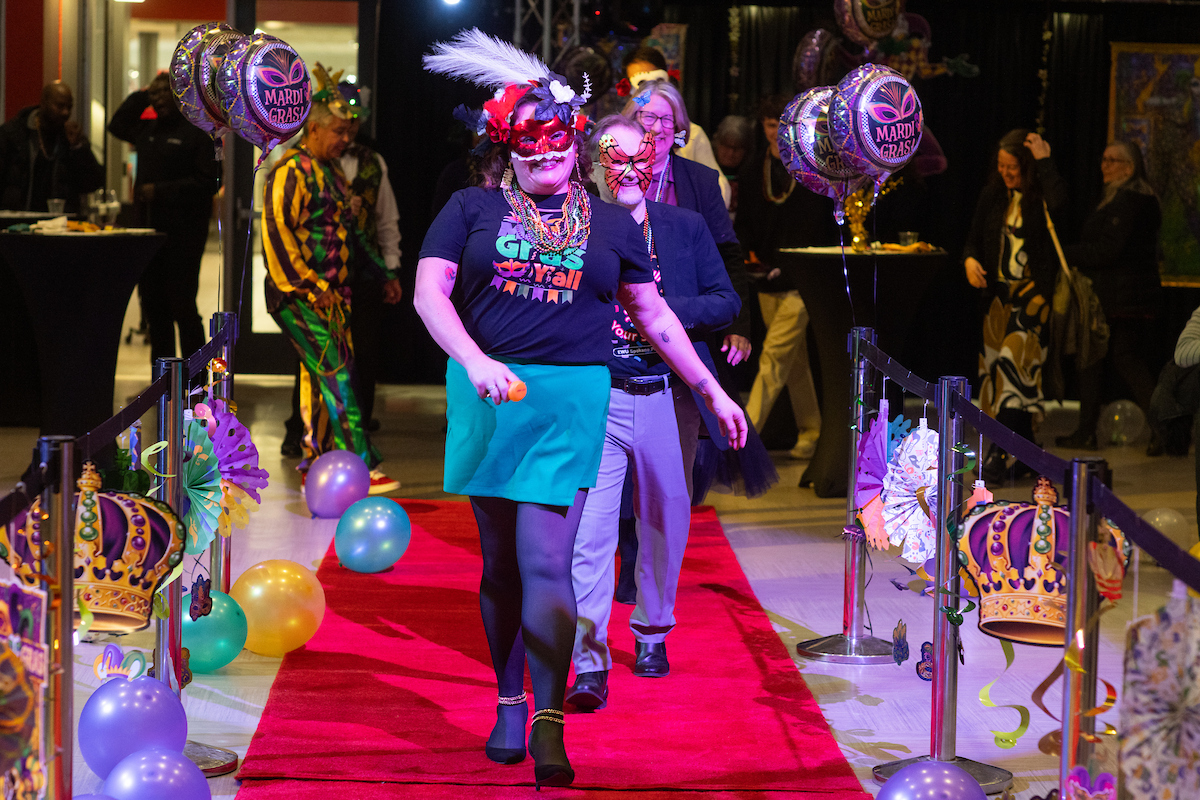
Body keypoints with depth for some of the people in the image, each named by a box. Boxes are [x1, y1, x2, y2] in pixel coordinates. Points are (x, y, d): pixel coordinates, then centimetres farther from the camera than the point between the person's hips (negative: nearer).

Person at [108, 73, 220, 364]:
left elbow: (208, 182, -12)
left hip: (183, 233, -7)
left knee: (182, 306, -8)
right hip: (148, 229, 7)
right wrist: (141, 96, 17)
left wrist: (160, 190, -15)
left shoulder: (198, 132, -6)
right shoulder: (148, 129, 15)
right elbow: (117, 125, 31)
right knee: (153, 306, 9)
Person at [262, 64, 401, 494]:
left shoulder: (332, 173, 18)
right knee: (336, 375, -15)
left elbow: (349, 232, 28)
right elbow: (278, 232, -18)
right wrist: (312, 285, -20)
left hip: (331, 294, 9)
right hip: (299, 296, -9)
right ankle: (363, 469, -20)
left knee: (323, 378, 10)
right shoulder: (292, 171, -11)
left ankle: (315, 466, 17)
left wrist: (383, 272, 26)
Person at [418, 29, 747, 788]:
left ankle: (549, 726, -8)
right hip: (487, 398, 1)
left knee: (545, 562, -11)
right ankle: (510, 704, 22)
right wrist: (475, 361, -19)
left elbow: (655, 315, 19)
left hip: (571, 402, -1)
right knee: (500, 564, 8)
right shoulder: (472, 210, 7)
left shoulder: (611, 224, 12)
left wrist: (714, 391, 20)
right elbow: (430, 291, -3)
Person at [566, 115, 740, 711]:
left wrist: (670, 312, -13)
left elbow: (727, 301, 5)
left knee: (665, 523, 16)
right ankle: (589, 662, -9)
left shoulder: (686, 227, 8)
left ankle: (651, 630, 38)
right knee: (589, 532, -11)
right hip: (595, 399, -3)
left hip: (668, 399, 3)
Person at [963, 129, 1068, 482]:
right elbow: (974, 238, 16)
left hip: (1034, 293, -6)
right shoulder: (993, 196, 10)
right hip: (999, 293, 6)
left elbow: (1059, 200, -31)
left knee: (1015, 361, -18)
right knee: (994, 366, 5)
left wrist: (1044, 161, -19)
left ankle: (1001, 453, -21)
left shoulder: (1041, 197, -6)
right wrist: (970, 260, -5)